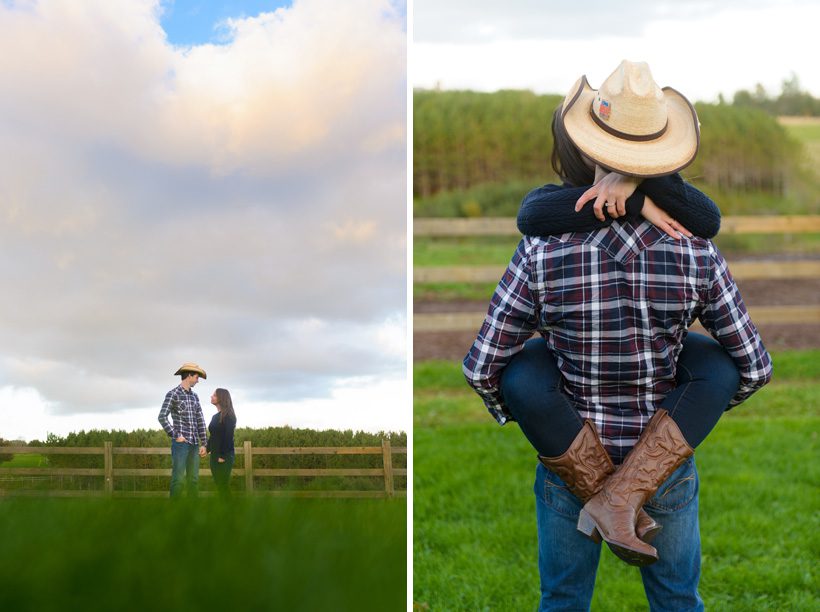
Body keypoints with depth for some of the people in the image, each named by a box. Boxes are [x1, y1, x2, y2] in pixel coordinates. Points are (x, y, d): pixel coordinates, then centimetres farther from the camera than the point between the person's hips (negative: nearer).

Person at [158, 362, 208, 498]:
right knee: (179, 479, -9)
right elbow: (162, 417, -12)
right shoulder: (173, 394, -5)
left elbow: (200, 420, 17)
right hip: (180, 443, -7)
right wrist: (175, 436, -13)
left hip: (194, 444, 7)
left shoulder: (194, 396, 17)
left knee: (194, 479, 7)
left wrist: (203, 443, 12)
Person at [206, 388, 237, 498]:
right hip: (214, 455, 8)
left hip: (225, 455, -8)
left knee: (223, 485, -8)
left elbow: (228, 436, -16)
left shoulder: (228, 415, -9)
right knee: (219, 485, 8)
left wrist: (223, 455, -19)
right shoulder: (215, 416, 15)